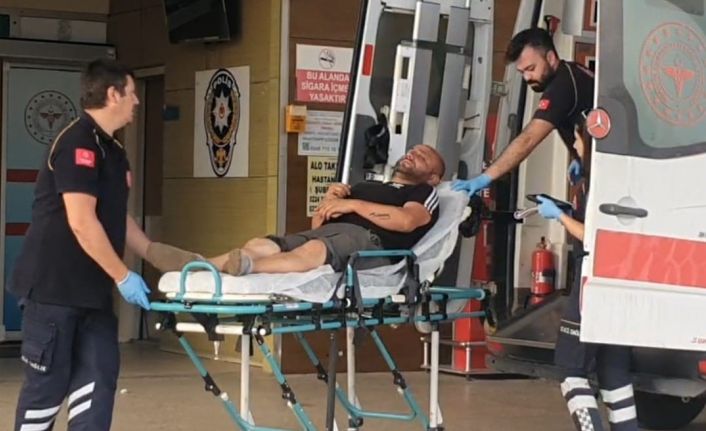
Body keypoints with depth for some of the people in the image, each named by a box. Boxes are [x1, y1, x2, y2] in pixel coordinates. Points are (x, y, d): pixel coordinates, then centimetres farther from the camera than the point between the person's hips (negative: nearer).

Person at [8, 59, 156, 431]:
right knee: (48, 382, -1)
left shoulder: (111, 149, 14)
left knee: (97, 377, 5)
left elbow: (118, 219, 22)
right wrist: (123, 276, -19)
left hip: (91, 288, 9)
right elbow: (81, 222, -23)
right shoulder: (78, 143, -16)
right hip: (53, 286, -9)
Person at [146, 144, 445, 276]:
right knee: (259, 246, -24)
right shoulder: (365, 187, 39)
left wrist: (353, 204, -4)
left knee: (313, 250, -41)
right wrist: (330, 200, 8)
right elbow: (317, 224, 29)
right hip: (325, 233, 7)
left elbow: (407, 221, -4)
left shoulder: (425, 194, 22)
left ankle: (247, 267, -70)